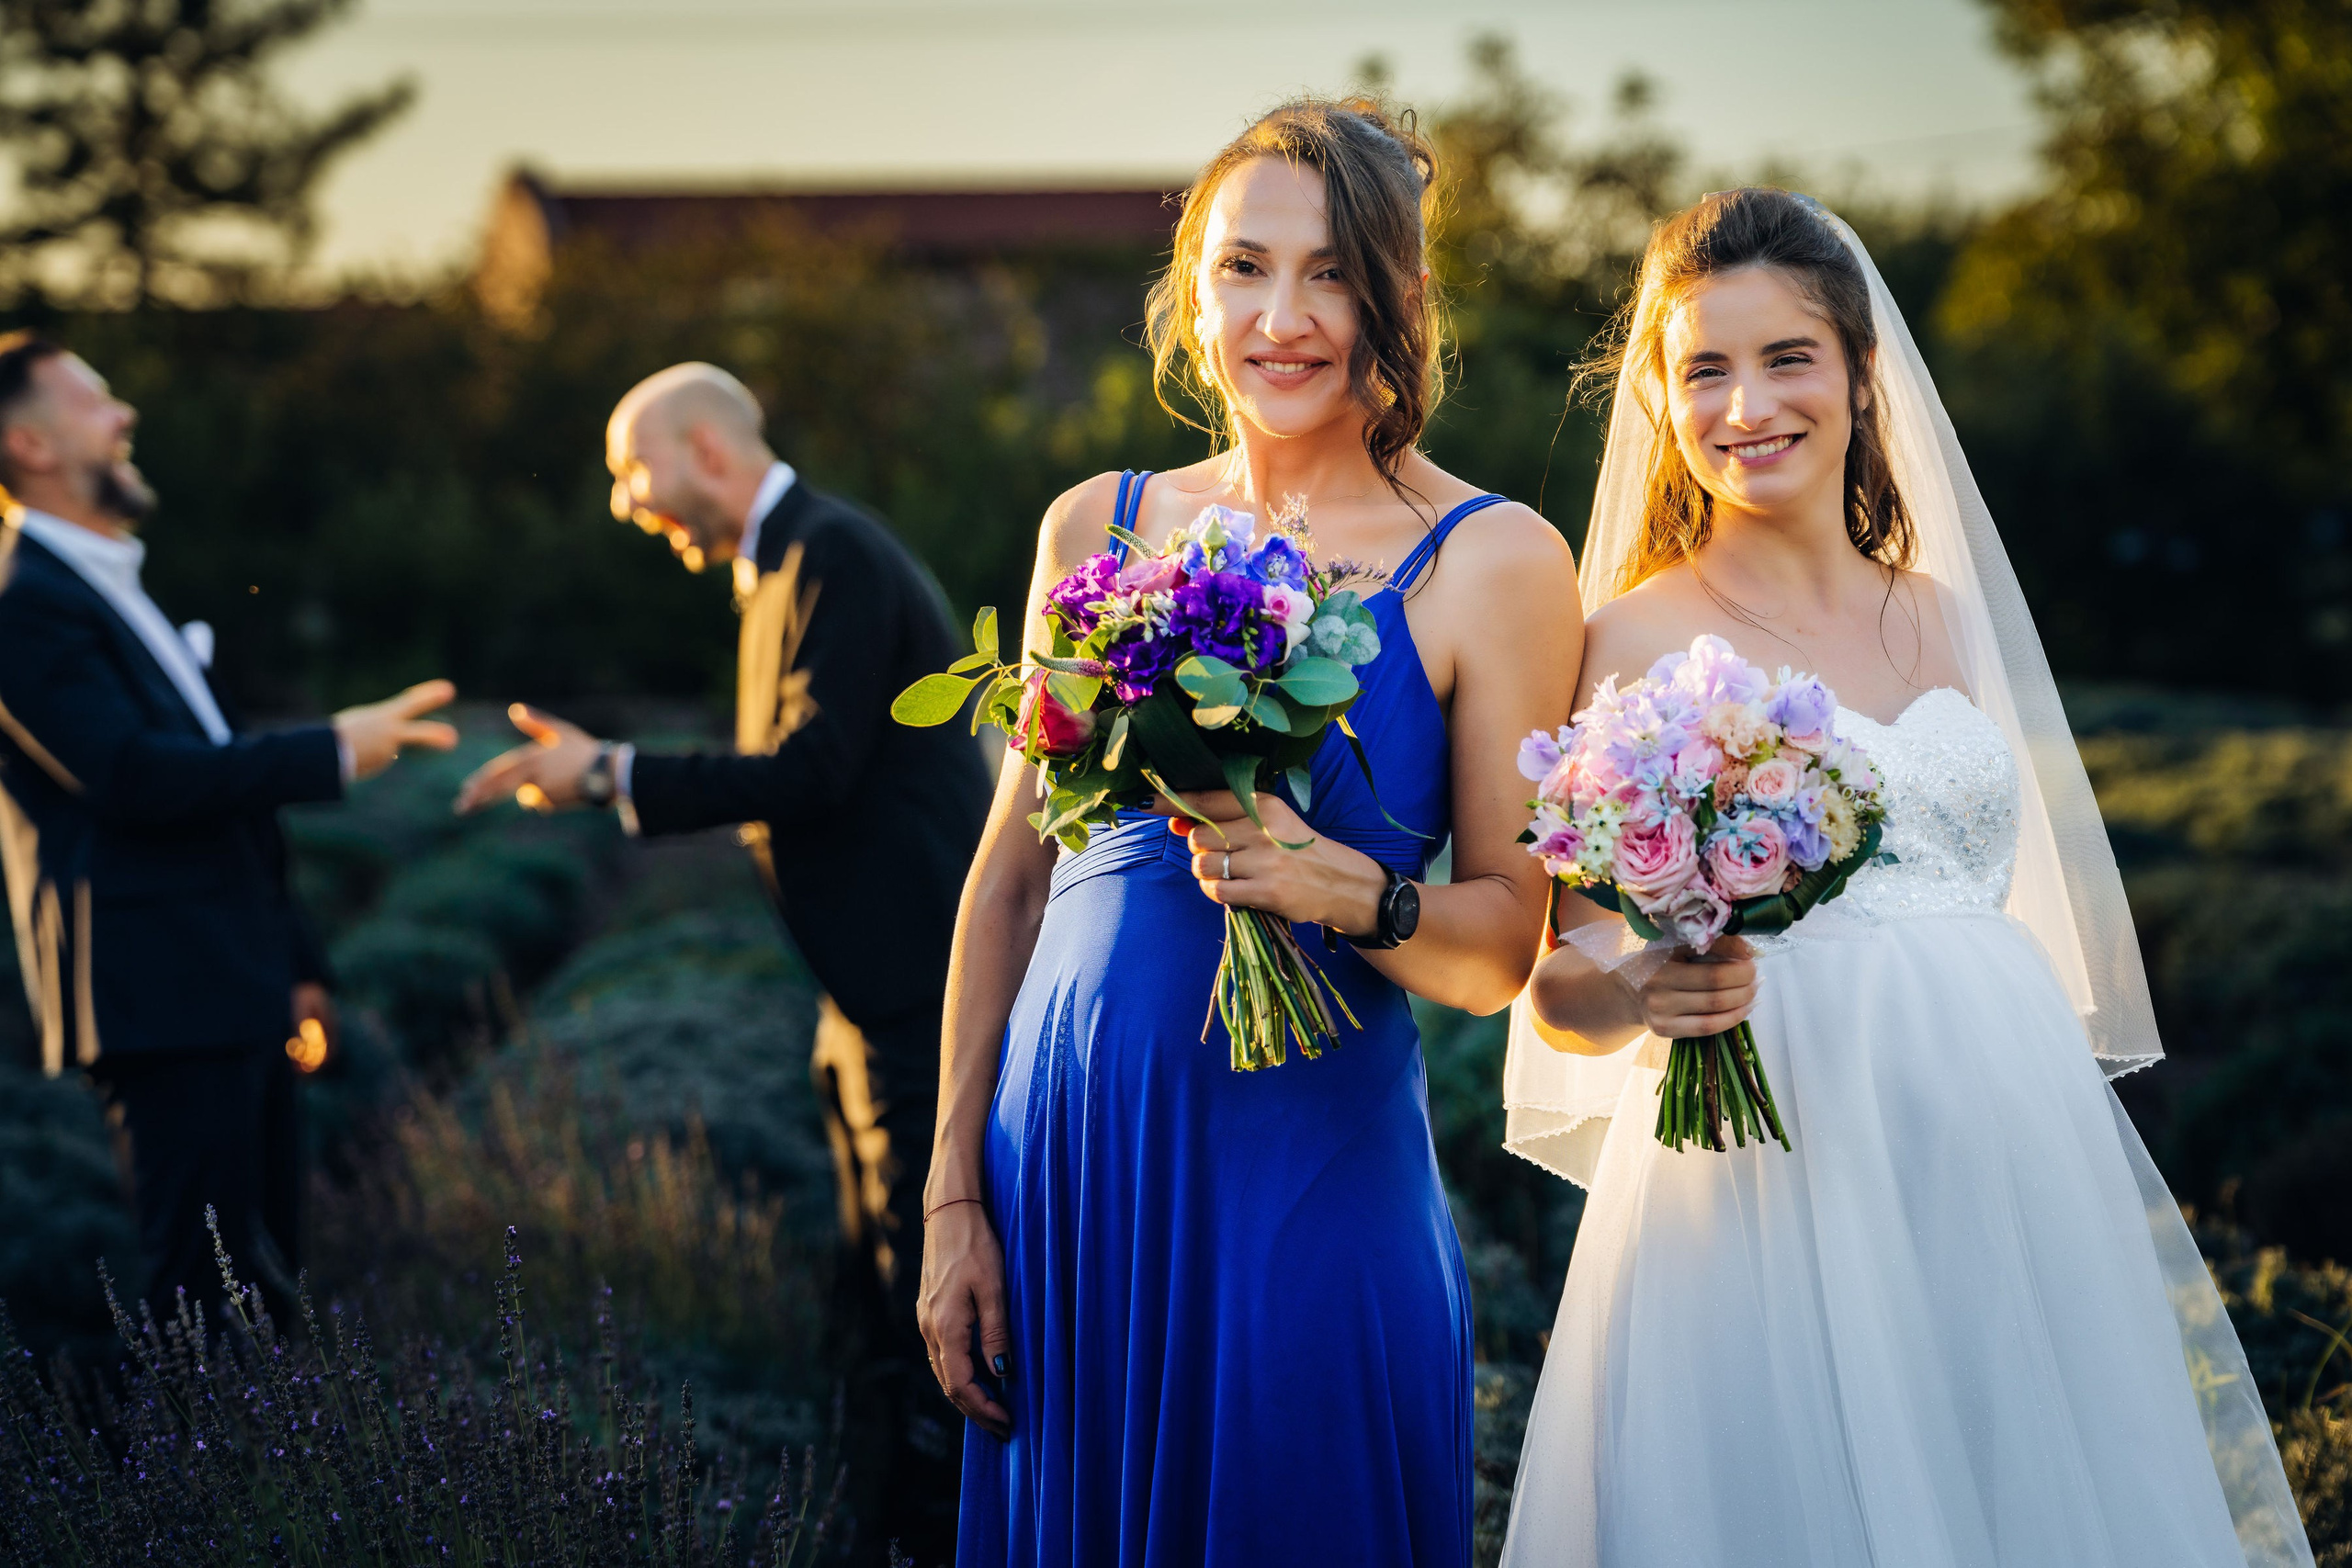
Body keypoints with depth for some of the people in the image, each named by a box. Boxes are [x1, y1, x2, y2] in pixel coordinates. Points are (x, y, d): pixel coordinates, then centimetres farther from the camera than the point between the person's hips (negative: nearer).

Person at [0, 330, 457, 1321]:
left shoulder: (111, 588, 20)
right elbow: (135, 774, -23)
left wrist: (292, 961, 22)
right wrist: (333, 752, -20)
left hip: (232, 996, 10)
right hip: (161, 1004, -10)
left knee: (267, 1276, 12)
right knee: (208, 1290, -9)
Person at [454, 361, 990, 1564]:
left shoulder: (837, 558, -14)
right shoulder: (786, 563, 17)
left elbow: (813, 770, -21)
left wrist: (614, 778, -15)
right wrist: (608, 777, 11)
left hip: (920, 983, -11)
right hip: (874, 992, 11)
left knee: (923, 1286, -6)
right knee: (879, 1284, 15)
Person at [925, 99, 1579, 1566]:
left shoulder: (1492, 562, -4)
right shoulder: (1097, 526, 6)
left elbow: (1511, 940, -3)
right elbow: (1010, 880, 9)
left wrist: (1344, 889, -23)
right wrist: (955, 1198, 6)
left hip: (1311, 1172, -3)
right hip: (1066, 1154, 3)